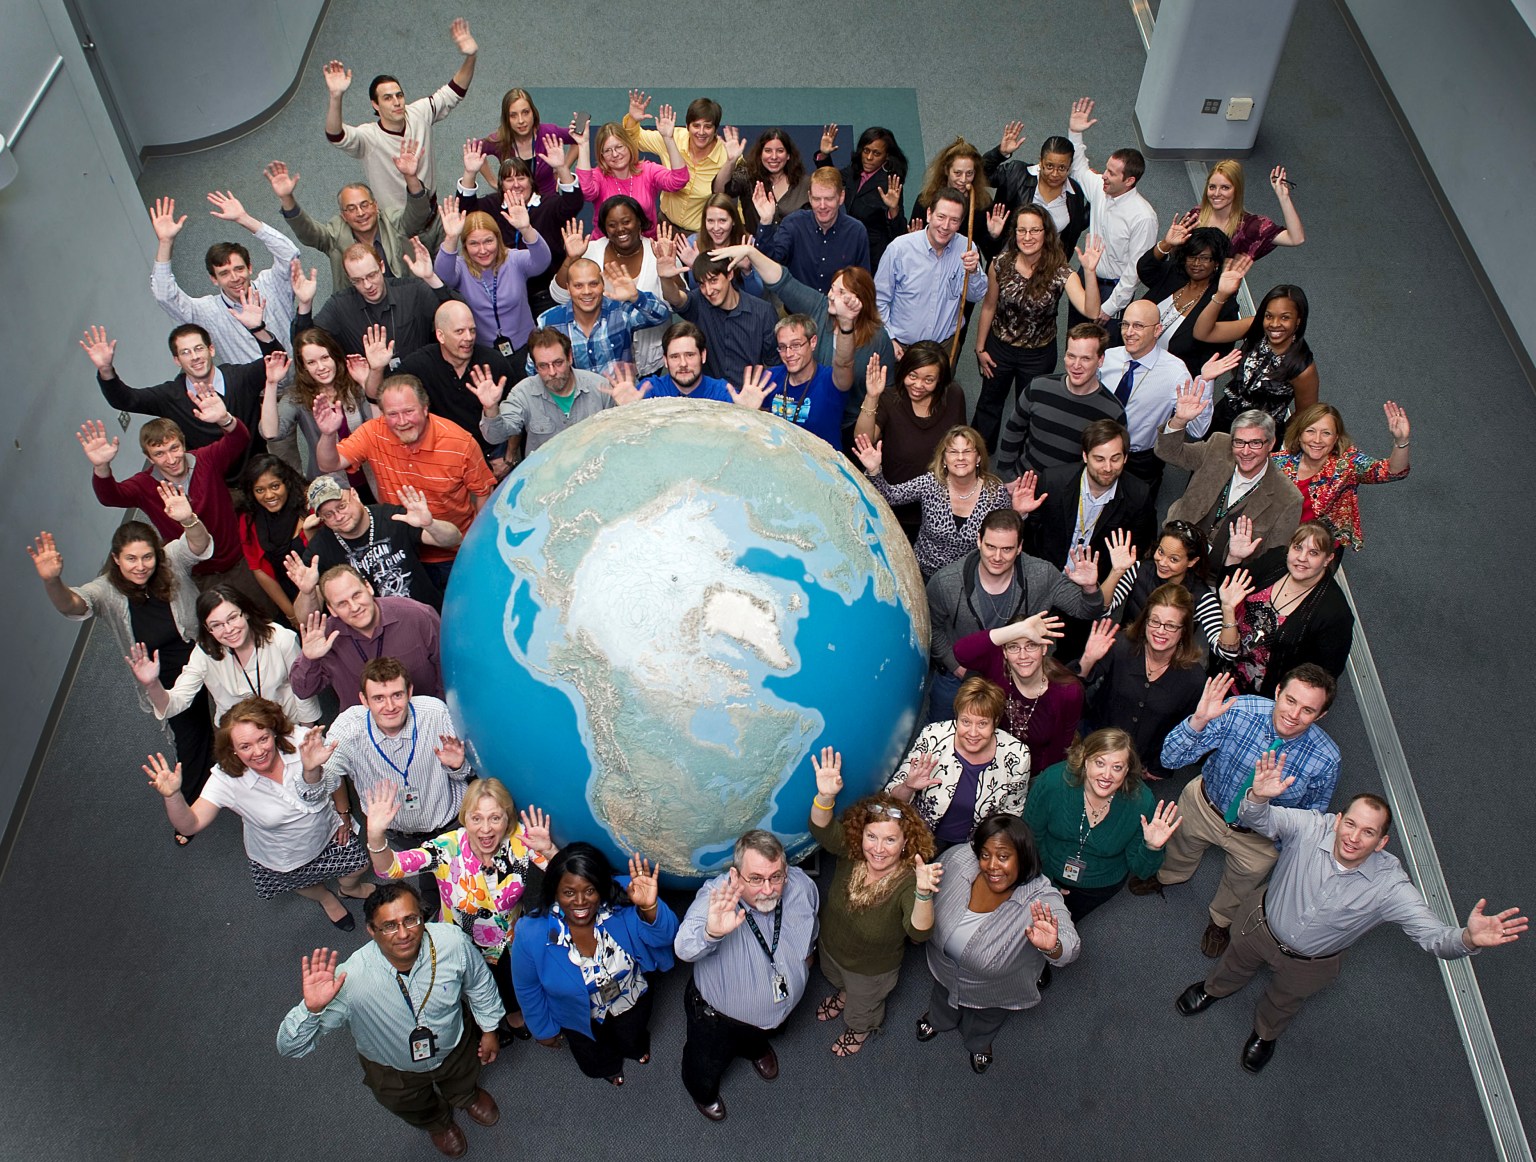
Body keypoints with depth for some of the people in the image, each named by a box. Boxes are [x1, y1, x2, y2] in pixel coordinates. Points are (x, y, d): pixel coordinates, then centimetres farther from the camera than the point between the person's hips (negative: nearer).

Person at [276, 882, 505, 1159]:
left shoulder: (452, 942, -36)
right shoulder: (350, 979, -43)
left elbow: (479, 983, -13)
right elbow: (289, 1048, -37)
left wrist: (488, 1029, 2)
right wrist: (312, 1008, -57)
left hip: (454, 1049, 1)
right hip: (394, 1071, -1)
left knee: (464, 1088, 35)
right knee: (418, 1112, 32)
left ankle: (467, 1096, 74)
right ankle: (437, 1122, 70)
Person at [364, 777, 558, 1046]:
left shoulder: (520, 840, -19)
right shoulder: (449, 848, -22)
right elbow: (389, 868, -29)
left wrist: (548, 850, -40)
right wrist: (376, 836, -48)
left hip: (510, 943, 1)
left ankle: (514, 1013, 25)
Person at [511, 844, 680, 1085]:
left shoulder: (621, 902, -37)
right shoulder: (531, 934, -34)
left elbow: (664, 937, -37)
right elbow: (528, 989, -16)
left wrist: (650, 908, -58)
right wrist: (544, 1028, -1)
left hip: (631, 1000, 1)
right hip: (580, 1017, 0)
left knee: (633, 1044, 33)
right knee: (595, 1065, 28)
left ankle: (636, 1046, 70)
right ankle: (610, 1065, 64)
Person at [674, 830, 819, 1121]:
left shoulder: (801, 885, -27)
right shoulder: (715, 897, -41)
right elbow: (685, 949, -58)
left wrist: (806, 953, 18)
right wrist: (711, 932, -79)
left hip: (779, 1006, 4)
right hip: (718, 1013, -3)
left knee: (761, 1035, 36)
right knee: (707, 1066, 24)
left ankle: (756, 1048, 73)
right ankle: (703, 1092, 60)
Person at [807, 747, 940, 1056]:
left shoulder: (908, 879, -41)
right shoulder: (851, 851, -29)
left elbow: (919, 933, -52)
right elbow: (822, 829, -40)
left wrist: (923, 893, -73)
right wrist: (825, 795, -61)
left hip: (872, 968, -3)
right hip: (831, 947, 3)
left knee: (862, 1009, 30)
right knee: (835, 979, 38)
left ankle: (862, 1029, 63)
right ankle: (845, 993, 72)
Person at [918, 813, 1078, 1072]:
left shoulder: (1042, 902, -41)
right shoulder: (958, 858, -32)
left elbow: (1070, 947, -55)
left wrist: (1052, 947, -75)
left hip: (994, 989, -2)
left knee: (985, 1021, 33)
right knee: (943, 996, 36)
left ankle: (978, 1043, 68)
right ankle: (939, 1020, 71)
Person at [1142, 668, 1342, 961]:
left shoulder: (1325, 760, -32)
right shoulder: (1239, 711, -35)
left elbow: (1312, 815, -9)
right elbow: (1170, 760, -35)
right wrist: (1198, 720, -50)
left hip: (1259, 835, 0)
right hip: (1203, 806, 1)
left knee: (1240, 883, 28)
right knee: (1180, 847, 31)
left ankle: (1221, 921, 64)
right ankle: (1167, 876, 69)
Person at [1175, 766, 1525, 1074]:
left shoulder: (1390, 885, -35)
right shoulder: (1309, 828, -35)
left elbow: (1433, 935, -38)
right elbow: (1258, 819, -39)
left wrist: (1468, 938, -61)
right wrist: (1258, 796, -64)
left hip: (1308, 964, 0)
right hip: (1263, 926, 0)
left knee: (1285, 1001, 32)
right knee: (1237, 962, 33)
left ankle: (1265, 1033, 68)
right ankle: (1215, 989, 69)